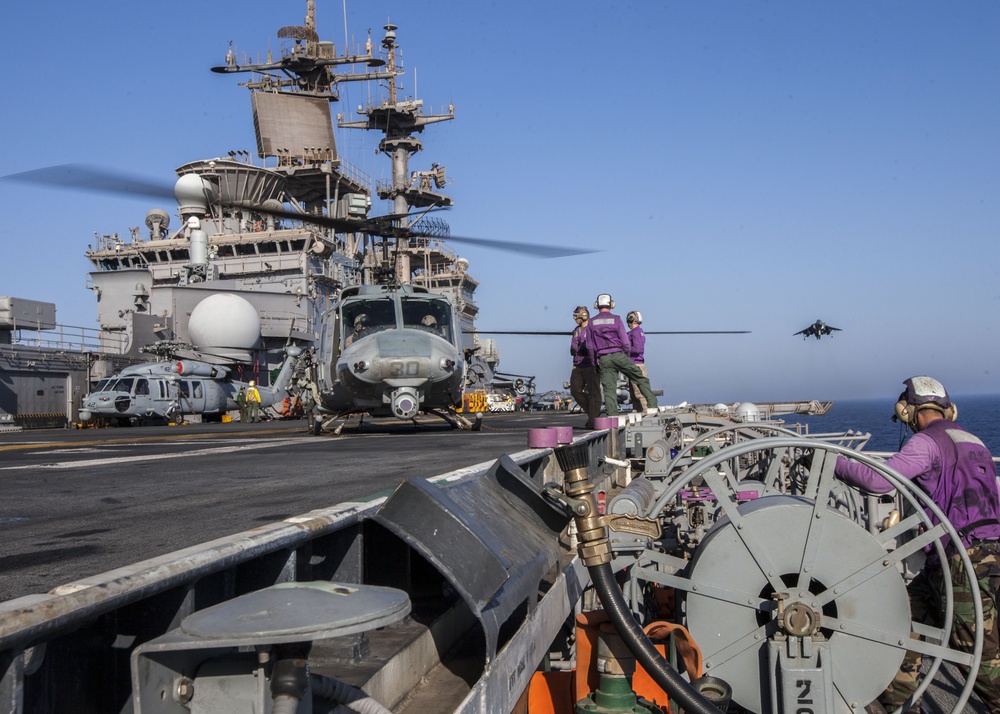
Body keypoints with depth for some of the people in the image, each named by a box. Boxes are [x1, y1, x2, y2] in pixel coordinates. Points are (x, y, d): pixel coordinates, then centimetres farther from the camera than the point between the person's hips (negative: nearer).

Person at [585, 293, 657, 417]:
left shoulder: (591, 323, 7)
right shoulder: (616, 319, 0)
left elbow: (589, 346, 9)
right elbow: (625, 341, -2)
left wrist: (596, 362, 17)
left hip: (603, 359, 2)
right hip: (618, 355, -2)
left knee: (609, 389, 2)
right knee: (641, 379, 8)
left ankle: (612, 416, -5)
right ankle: (652, 405, 2)